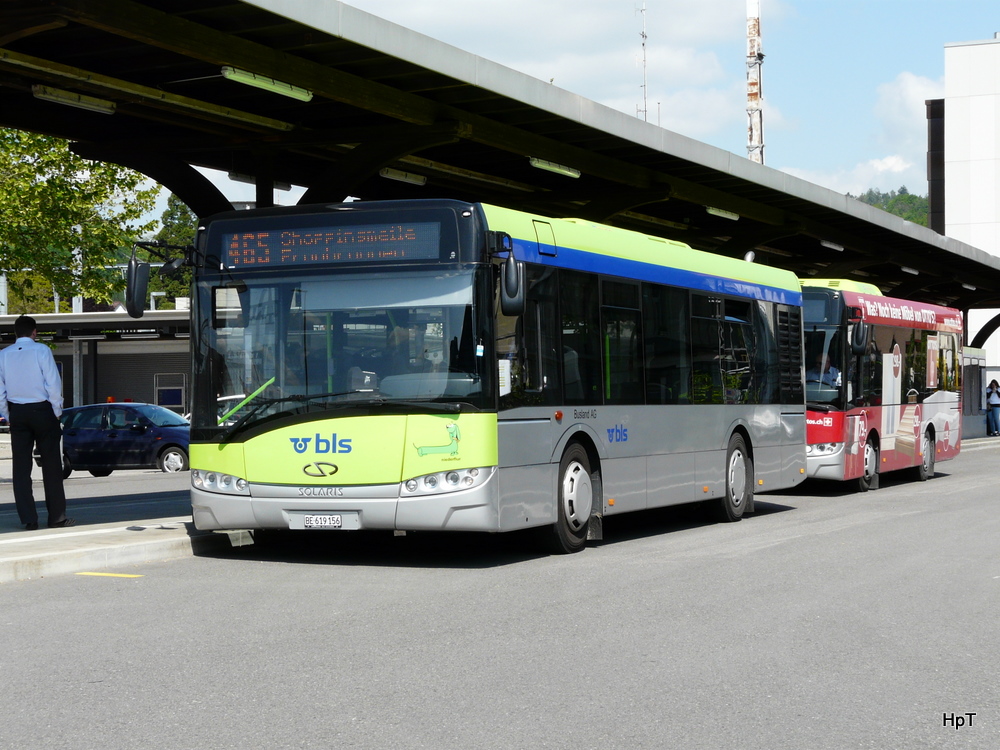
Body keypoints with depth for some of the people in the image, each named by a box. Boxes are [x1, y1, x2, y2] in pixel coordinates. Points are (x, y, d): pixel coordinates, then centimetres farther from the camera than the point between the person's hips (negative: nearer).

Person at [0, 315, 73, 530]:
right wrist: (57, 412, -2)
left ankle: (28, 519, 4)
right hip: (42, 410, -3)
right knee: (51, 465, 3)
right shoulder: (41, 350, -7)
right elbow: (53, 383, -11)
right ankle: (56, 517, 3)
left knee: (21, 467, 6)